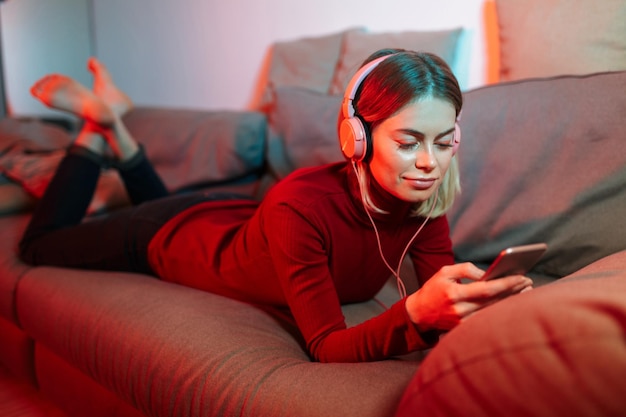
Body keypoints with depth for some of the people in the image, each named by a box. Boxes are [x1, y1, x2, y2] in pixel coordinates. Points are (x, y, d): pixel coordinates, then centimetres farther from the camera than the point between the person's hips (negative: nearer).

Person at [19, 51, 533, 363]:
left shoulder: (425, 198, -26)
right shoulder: (300, 204, -43)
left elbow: (444, 303, -24)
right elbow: (327, 346, -40)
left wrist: (485, 302, -46)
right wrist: (417, 311, -58)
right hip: (172, 238, -5)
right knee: (41, 244, 25)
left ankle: (118, 130, 43)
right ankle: (101, 124, 29)